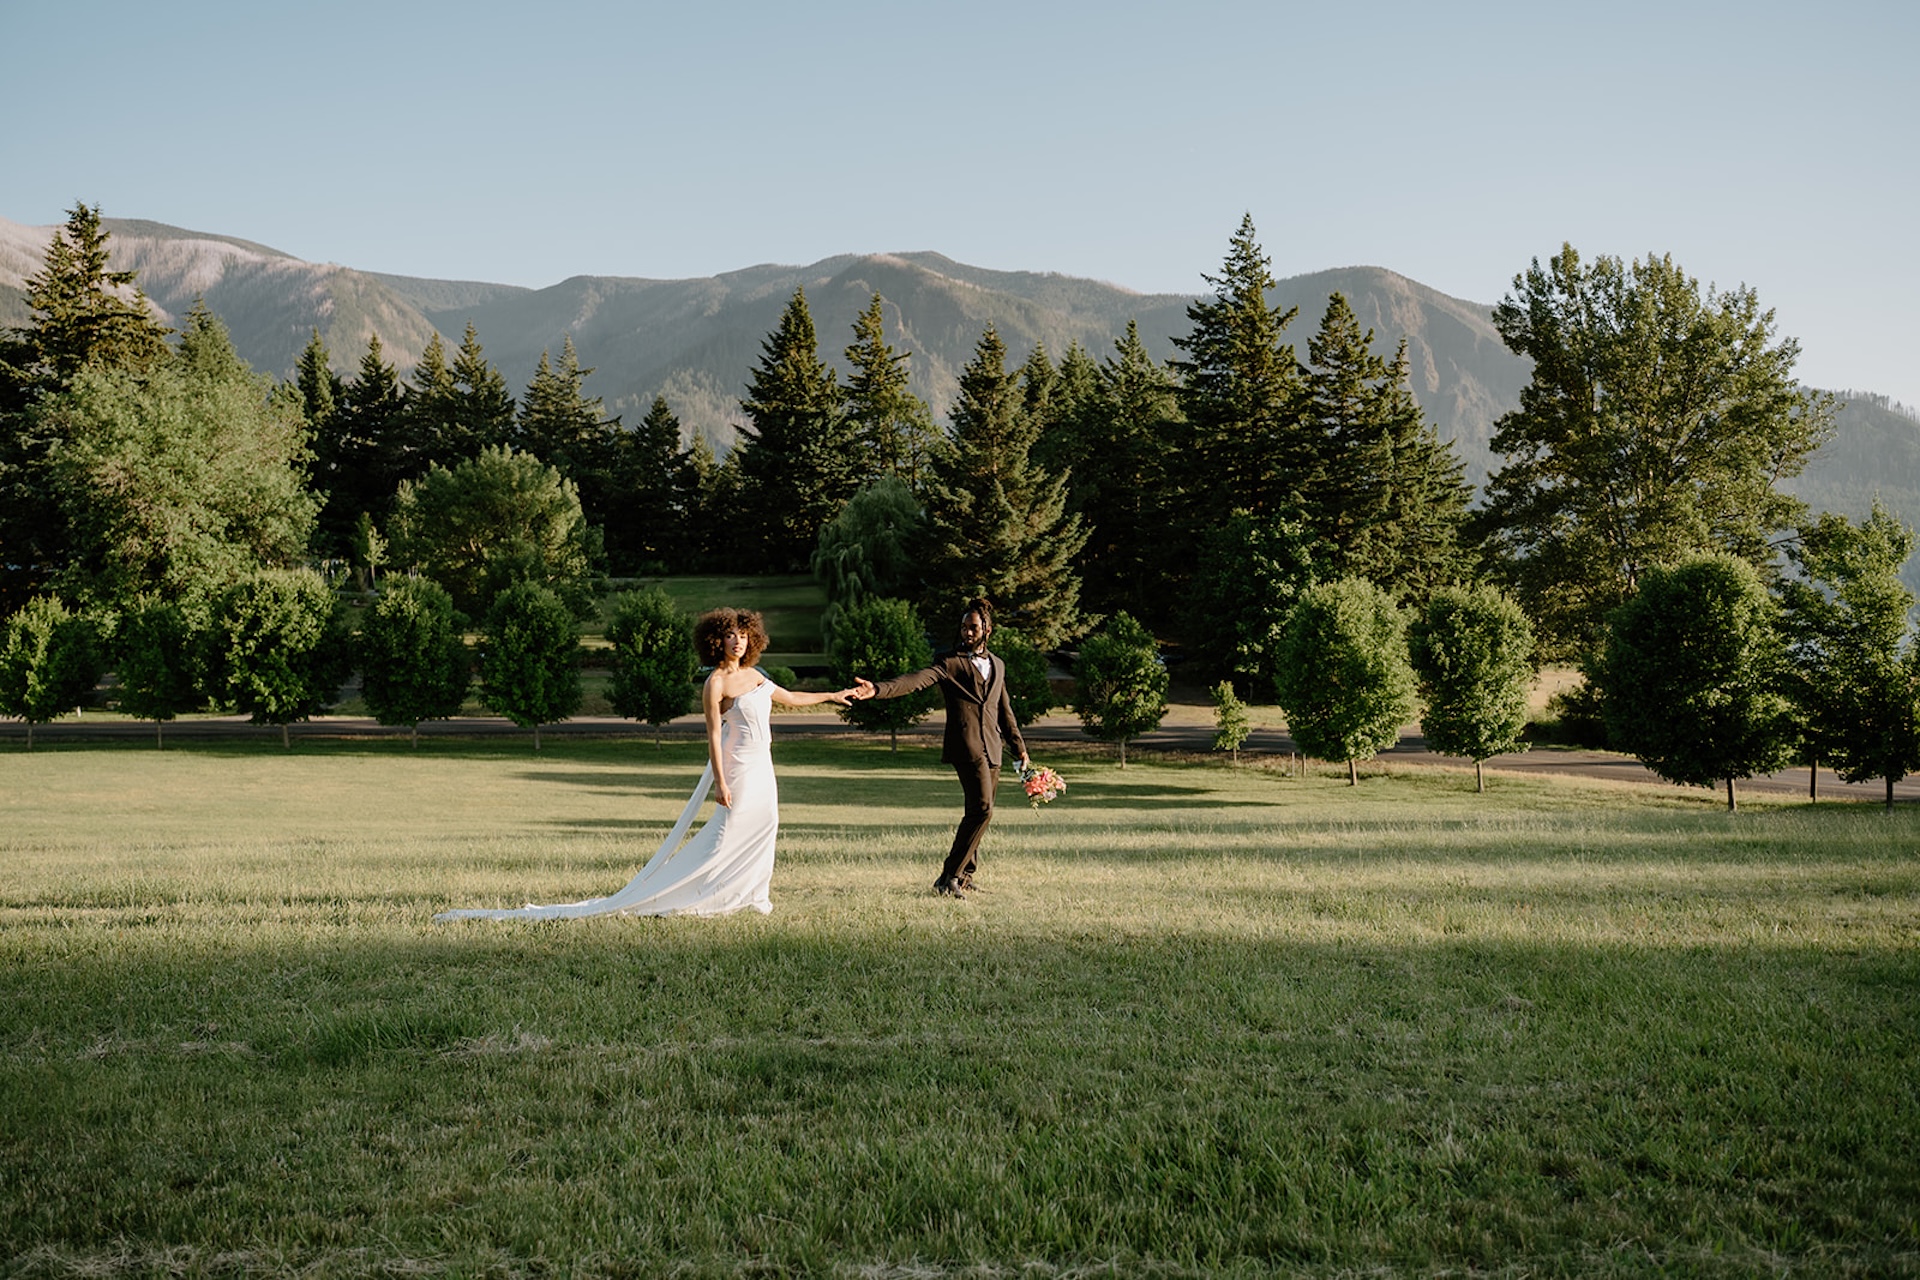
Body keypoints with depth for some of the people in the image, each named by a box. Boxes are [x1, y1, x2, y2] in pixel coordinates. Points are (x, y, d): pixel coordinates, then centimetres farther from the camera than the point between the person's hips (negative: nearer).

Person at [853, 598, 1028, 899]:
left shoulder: (997, 665, 20)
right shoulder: (950, 661, 0)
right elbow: (917, 679, -15)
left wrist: (1019, 746, 26)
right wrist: (879, 689, -32)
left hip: (992, 750, 6)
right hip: (966, 746, -6)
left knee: (977, 813, 8)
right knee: (982, 809, -18)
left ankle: (964, 877, 20)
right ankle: (950, 876, -14)